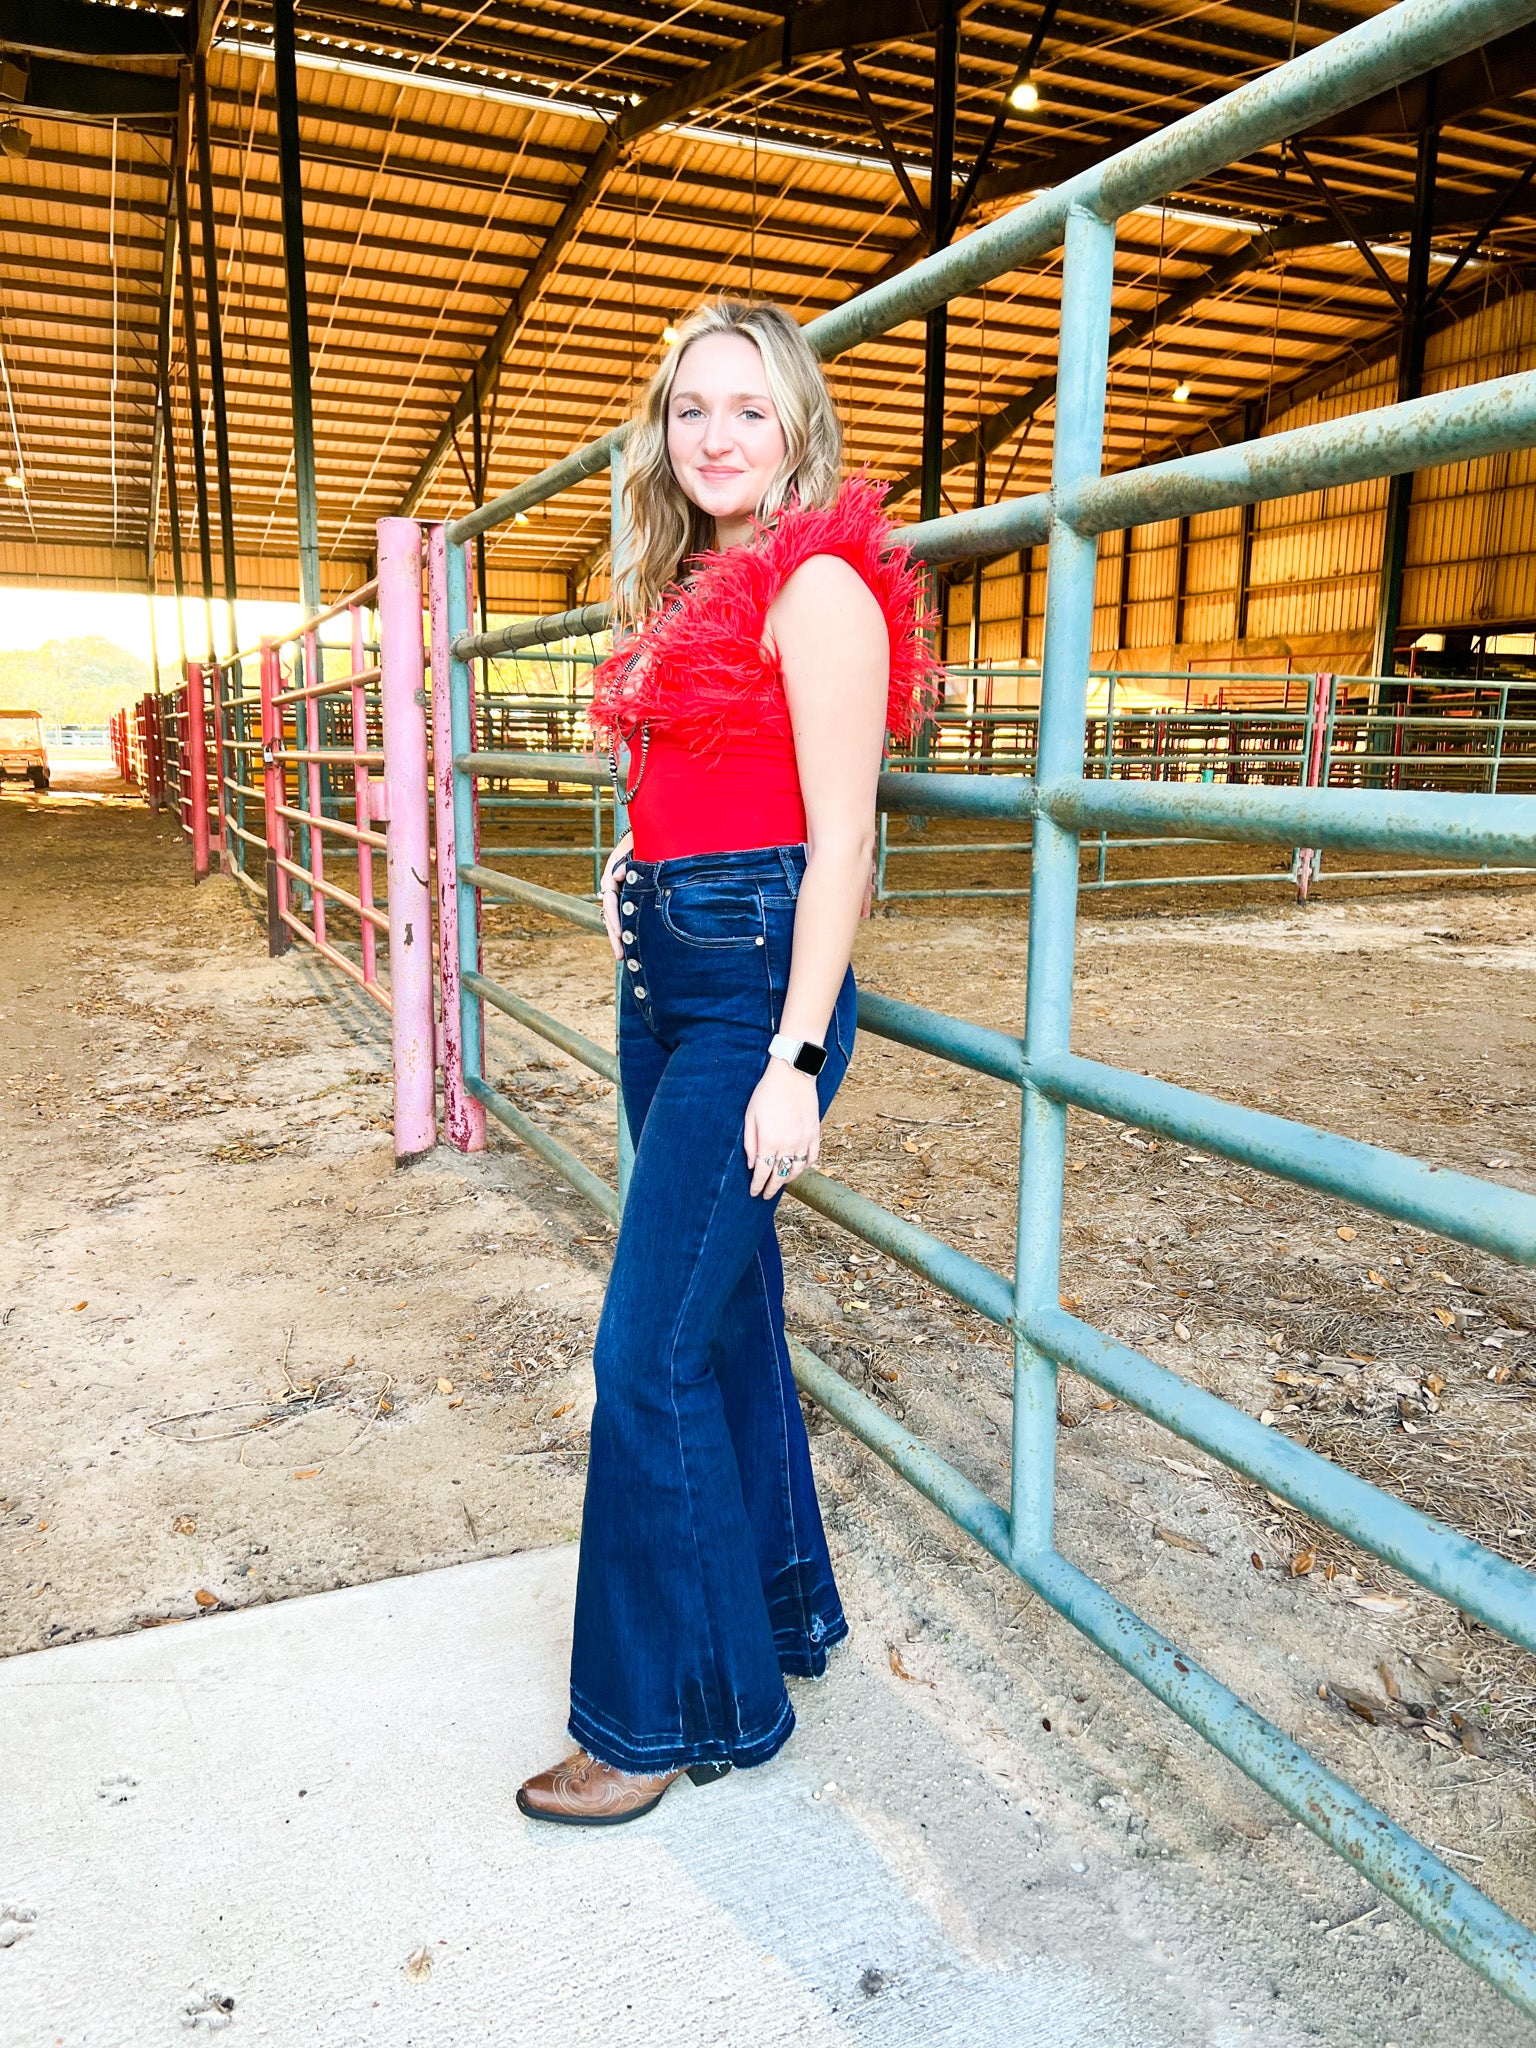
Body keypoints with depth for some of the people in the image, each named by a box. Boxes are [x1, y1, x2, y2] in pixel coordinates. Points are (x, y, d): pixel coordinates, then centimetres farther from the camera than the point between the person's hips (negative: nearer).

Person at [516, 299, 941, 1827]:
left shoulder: (818, 585, -9)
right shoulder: (691, 589, 17)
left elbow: (840, 841, -16)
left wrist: (795, 1059, -20)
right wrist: (637, 866, 13)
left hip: (755, 982, -9)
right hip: (664, 979, 9)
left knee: (652, 1350, -5)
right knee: (727, 1311, 16)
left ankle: (678, 1710, 14)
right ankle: (779, 1606, 35)